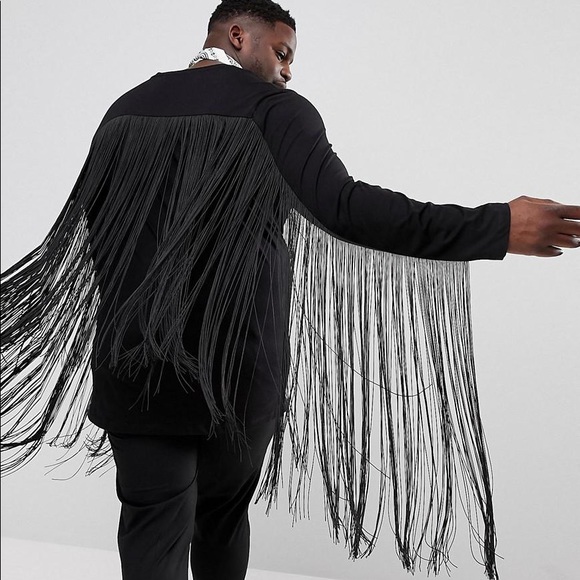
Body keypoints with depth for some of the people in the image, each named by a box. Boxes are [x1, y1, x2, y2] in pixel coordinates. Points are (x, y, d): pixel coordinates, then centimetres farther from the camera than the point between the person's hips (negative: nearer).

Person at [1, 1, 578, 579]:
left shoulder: (125, 108, 9)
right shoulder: (272, 108, -7)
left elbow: (92, 227, 13)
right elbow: (345, 208, -22)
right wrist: (501, 227, -19)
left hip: (132, 360, 3)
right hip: (237, 368, -3)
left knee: (152, 527, 8)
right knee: (223, 515, 20)